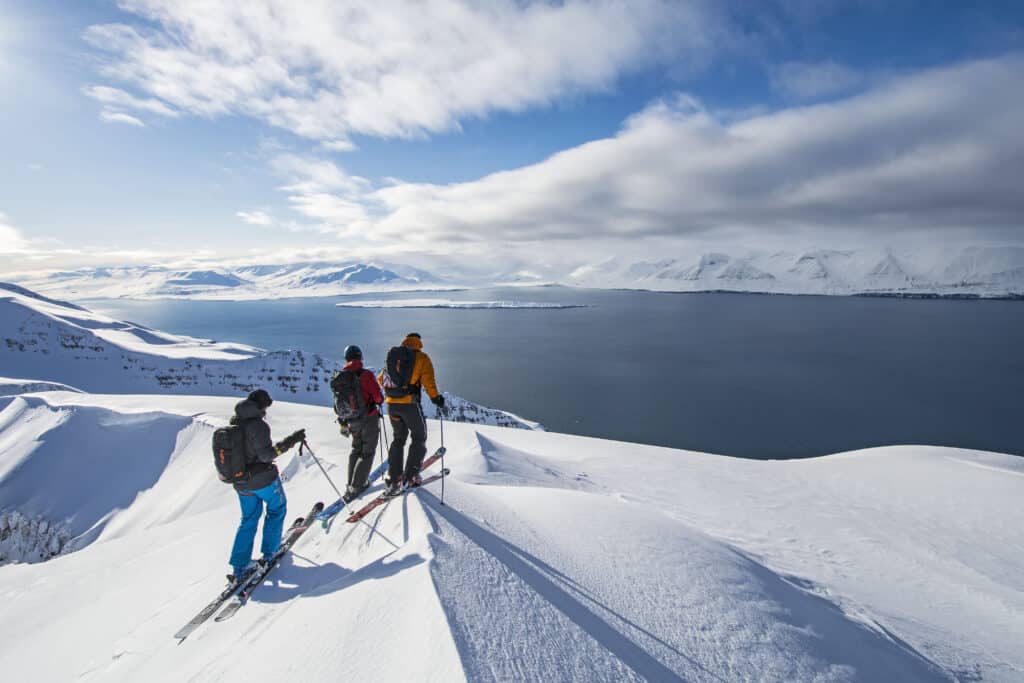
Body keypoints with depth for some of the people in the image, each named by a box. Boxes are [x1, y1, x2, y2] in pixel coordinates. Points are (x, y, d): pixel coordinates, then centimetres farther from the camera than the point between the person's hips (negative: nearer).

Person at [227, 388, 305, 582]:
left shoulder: (234, 422, 1)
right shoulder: (257, 425, -24)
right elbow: (266, 454, -26)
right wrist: (290, 441, -26)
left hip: (241, 482, 7)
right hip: (263, 479, -7)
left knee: (249, 518, 20)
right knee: (277, 509, 18)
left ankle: (240, 566, 20)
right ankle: (269, 553, 23)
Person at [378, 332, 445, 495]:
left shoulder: (392, 356, 13)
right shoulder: (422, 358, -1)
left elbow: (381, 379, 16)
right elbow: (428, 382, -12)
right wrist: (436, 398, -6)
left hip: (391, 404, 5)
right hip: (409, 404, -5)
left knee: (398, 439, 20)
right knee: (419, 438, 13)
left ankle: (394, 479, 16)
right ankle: (411, 477, 6)